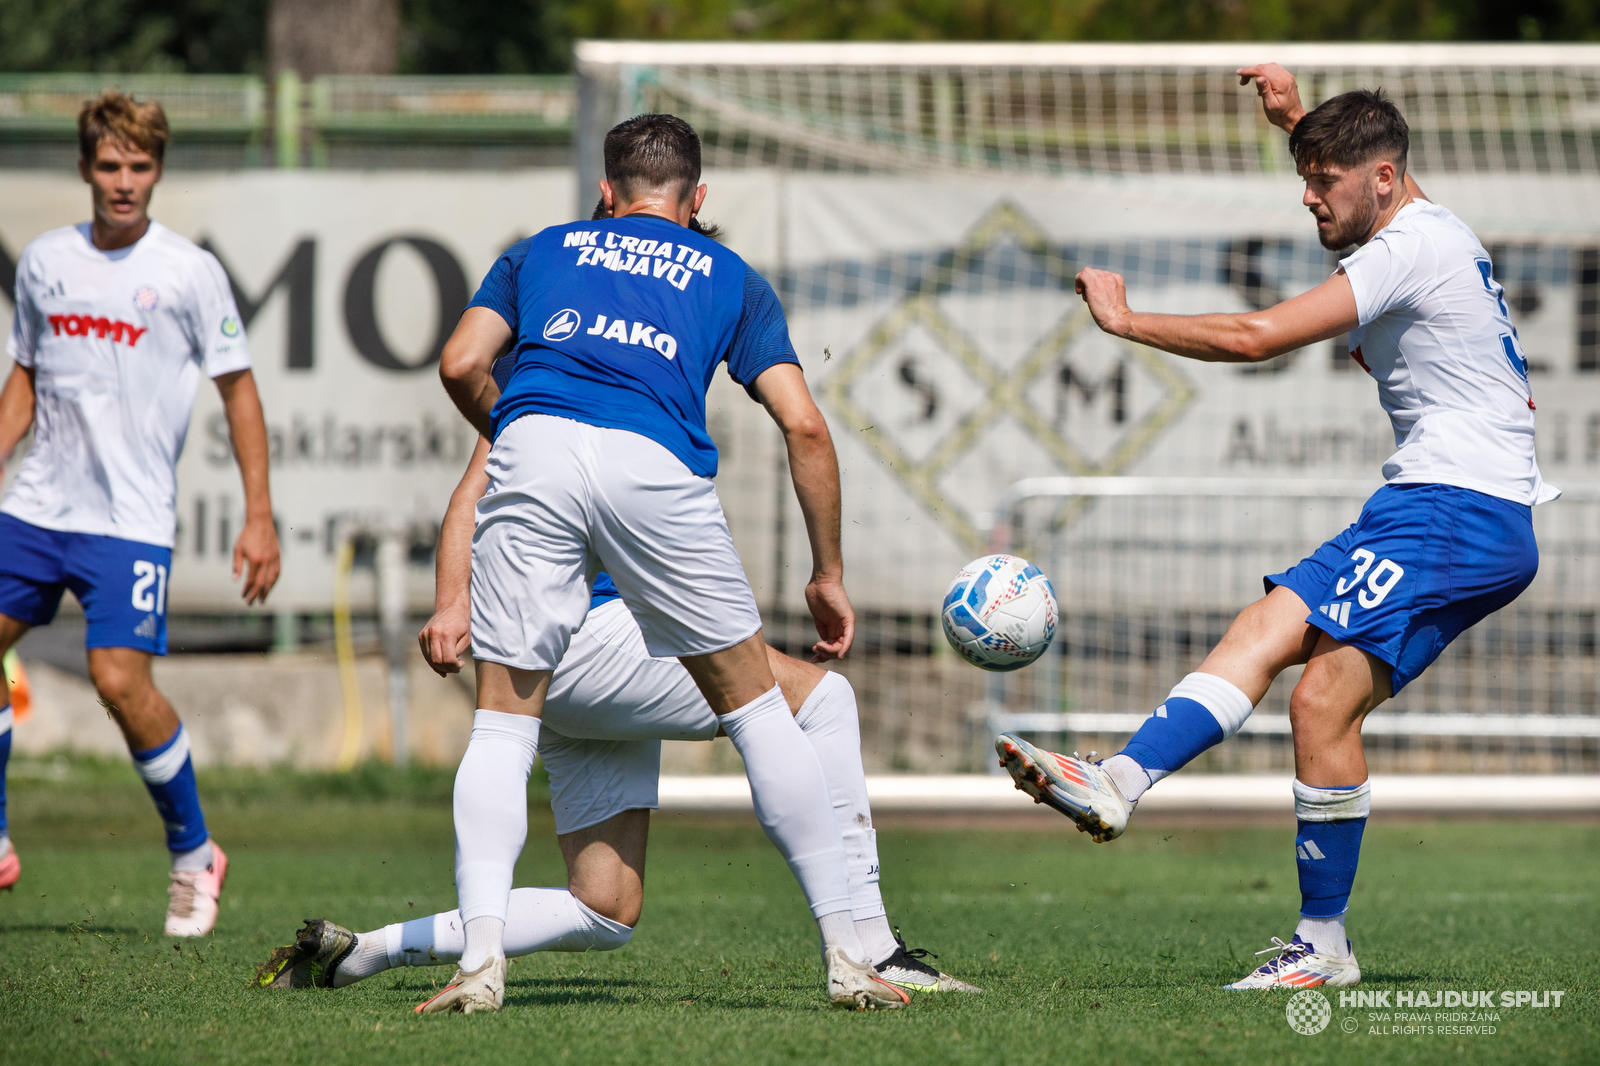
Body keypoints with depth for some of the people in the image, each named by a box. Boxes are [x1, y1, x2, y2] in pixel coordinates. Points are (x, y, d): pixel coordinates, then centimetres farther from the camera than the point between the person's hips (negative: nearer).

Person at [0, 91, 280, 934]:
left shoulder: (189, 272, -5)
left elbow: (238, 390, -1)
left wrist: (259, 516, -5)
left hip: (132, 518, -5)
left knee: (121, 680, -17)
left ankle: (193, 855, 2)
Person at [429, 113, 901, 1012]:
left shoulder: (544, 249, 30)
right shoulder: (730, 277, 28)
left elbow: (462, 366, 15)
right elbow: (805, 427, 16)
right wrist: (829, 577, 23)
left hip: (533, 443, 1)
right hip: (655, 463, 0)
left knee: (504, 724, 10)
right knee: (757, 708, 14)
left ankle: (482, 958, -8)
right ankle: (846, 956, 13)